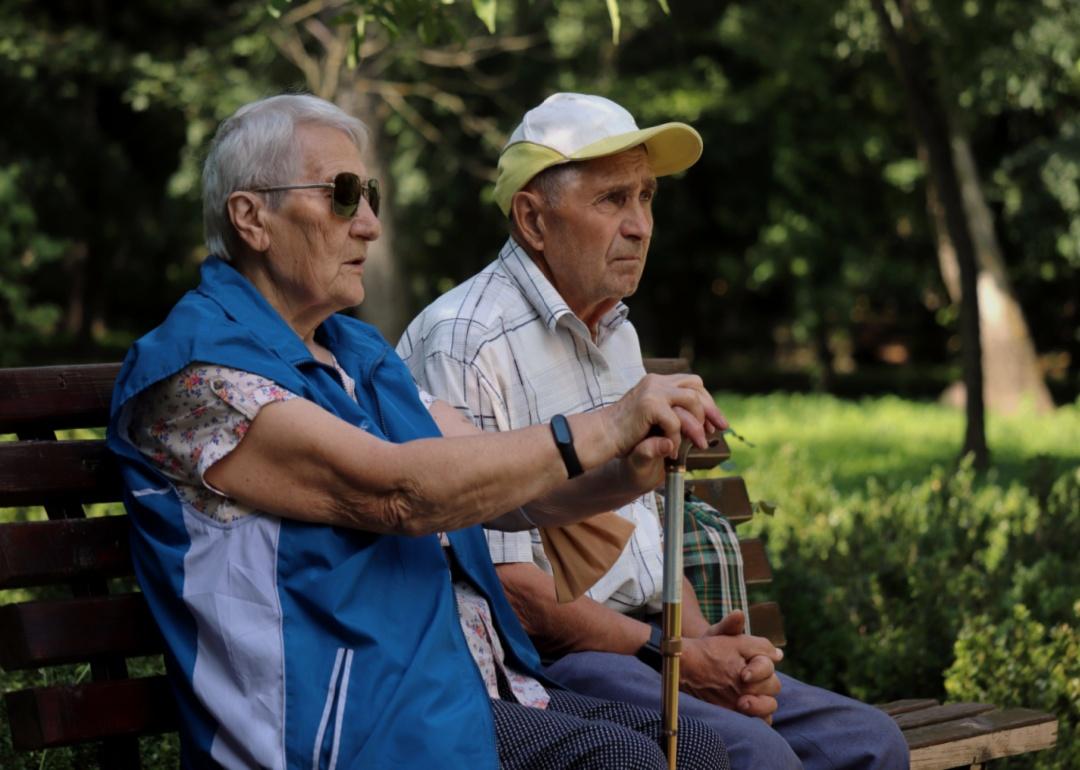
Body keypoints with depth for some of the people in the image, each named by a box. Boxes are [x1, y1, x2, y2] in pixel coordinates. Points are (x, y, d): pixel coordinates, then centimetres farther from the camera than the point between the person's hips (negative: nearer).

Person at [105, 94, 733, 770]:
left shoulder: (361, 352, 19)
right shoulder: (197, 368, -10)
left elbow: (502, 489, 13)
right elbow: (394, 492, -20)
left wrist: (627, 473, -8)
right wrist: (604, 428, -20)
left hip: (477, 693, 9)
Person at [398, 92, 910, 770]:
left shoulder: (619, 336, 18)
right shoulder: (467, 344, -13)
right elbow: (501, 581, -18)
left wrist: (705, 640, 0)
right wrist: (676, 657, -16)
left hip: (644, 643, 9)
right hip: (539, 662, -9)